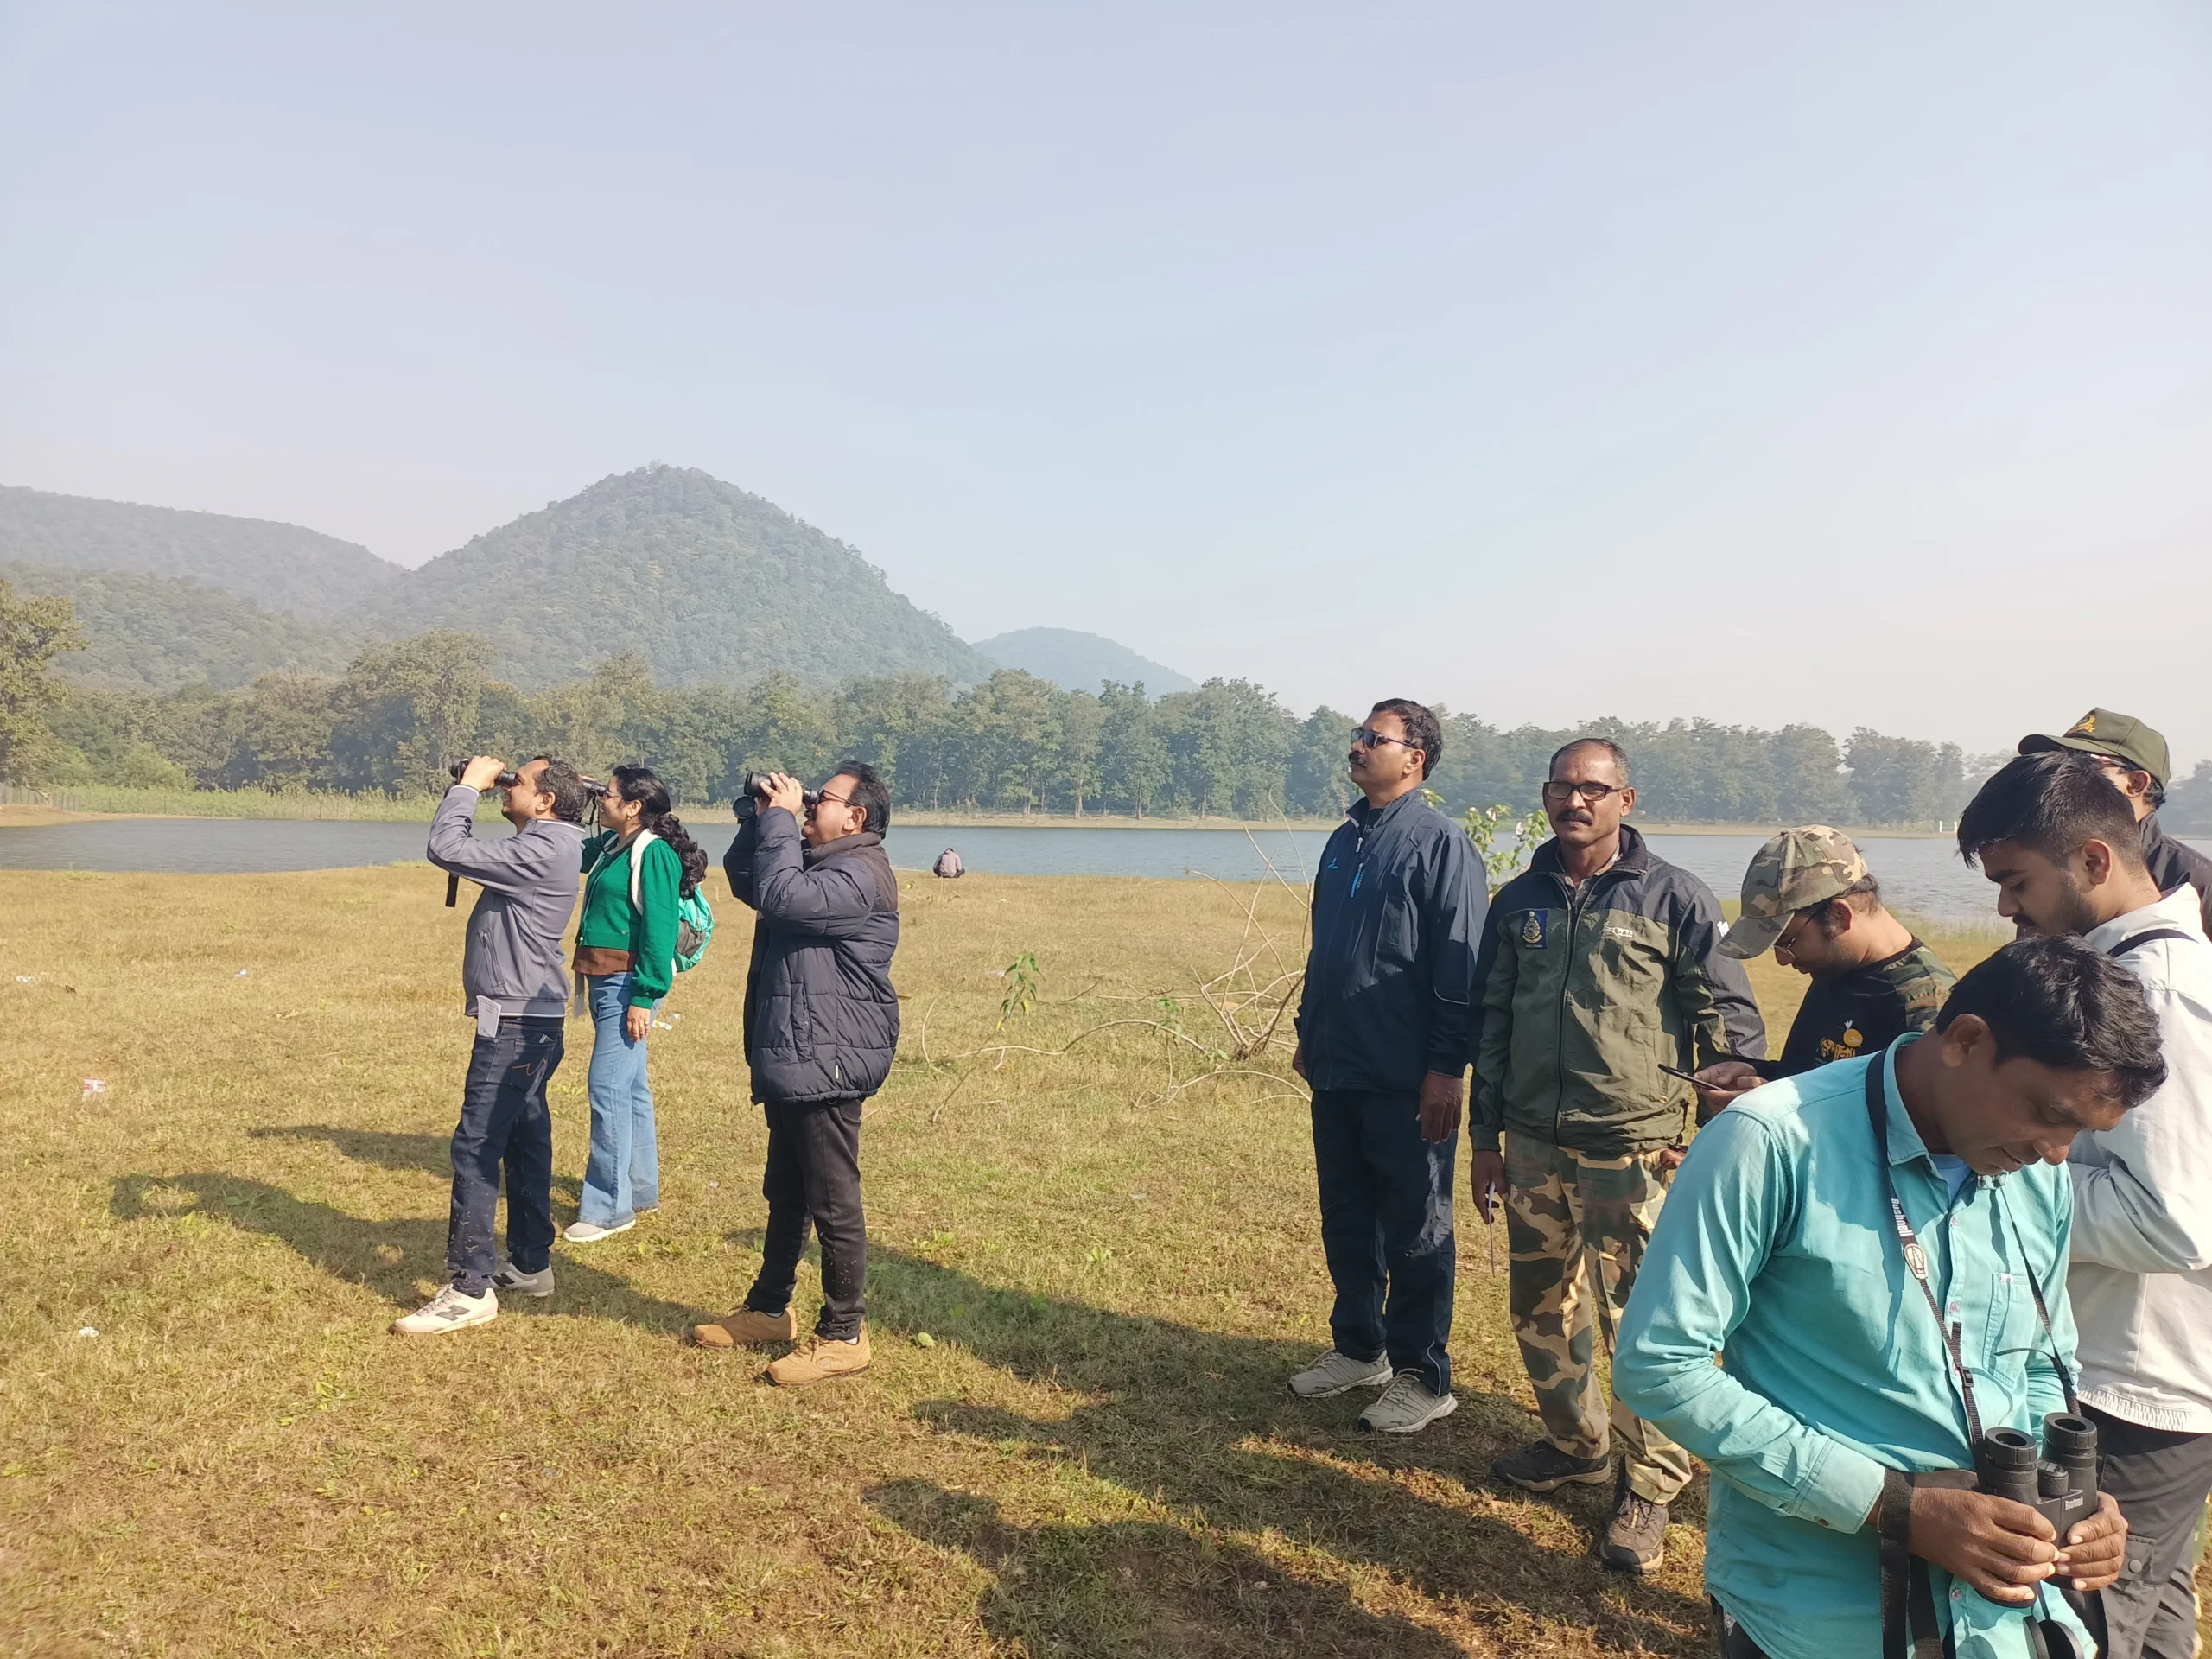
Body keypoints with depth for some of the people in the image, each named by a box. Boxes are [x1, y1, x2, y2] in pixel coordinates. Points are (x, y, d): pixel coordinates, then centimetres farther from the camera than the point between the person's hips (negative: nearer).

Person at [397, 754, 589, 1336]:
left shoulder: (540, 852, -19)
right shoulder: (540, 848, 13)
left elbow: (447, 849, -23)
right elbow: (464, 852, 22)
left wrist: (469, 786, -9)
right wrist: (471, 791, 11)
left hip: (515, 1025, -11)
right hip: (530, 1020, 11)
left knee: (476, 1147, -8)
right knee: (524, 1141, 16)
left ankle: (470, 1289, -4)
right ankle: (530, 1264, 27)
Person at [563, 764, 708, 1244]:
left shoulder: (654, 852, -15)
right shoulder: (611, 845, 11)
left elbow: (660, 929, -18)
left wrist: (644, 997, -21)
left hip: (628, 983, -9)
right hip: (603, 981, 9)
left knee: (608, 1088, -8)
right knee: (630, 1086, 17)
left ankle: (609, 1207, 0)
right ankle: (639, 1187, 28)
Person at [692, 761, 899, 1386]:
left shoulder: (859, 875, -16)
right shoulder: (819, 865, 17)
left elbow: (780, 895, -29)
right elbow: (743, 878, 24)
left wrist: (780, 819, -16)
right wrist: (760, 818, 8)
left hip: (827, 1064, -11)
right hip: (791, 1062, 11)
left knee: (833, 1203, -2)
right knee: (785, 1194, 21)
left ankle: (843, 1335, 8)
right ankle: (768, 1308, 34)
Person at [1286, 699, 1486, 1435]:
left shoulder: (1439, 842, -11)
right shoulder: (1344, 841, 12)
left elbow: (1460, 963, -14)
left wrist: (1448, 1068, -17)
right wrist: (1308, 1032, 18)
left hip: (1407, 1082, -7)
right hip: (1336, 1072, 7)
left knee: (1415, 1231, 5)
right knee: (1345, 1221, 16)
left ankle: (1422, 1377, 18)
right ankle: (1358, 1347, 32)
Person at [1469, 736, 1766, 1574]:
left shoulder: (1675, 898, -5)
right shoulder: (1519, 901, 8)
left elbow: (1731, 1019, -1)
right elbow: (1491, 1023, 13)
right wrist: (1486, 1137, 13)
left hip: (1631, 1149, -5)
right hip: (1533, 1144, 5)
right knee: (1541, 1307, 15)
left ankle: (1650, 1484, 19)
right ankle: (1575, 1444, 36)